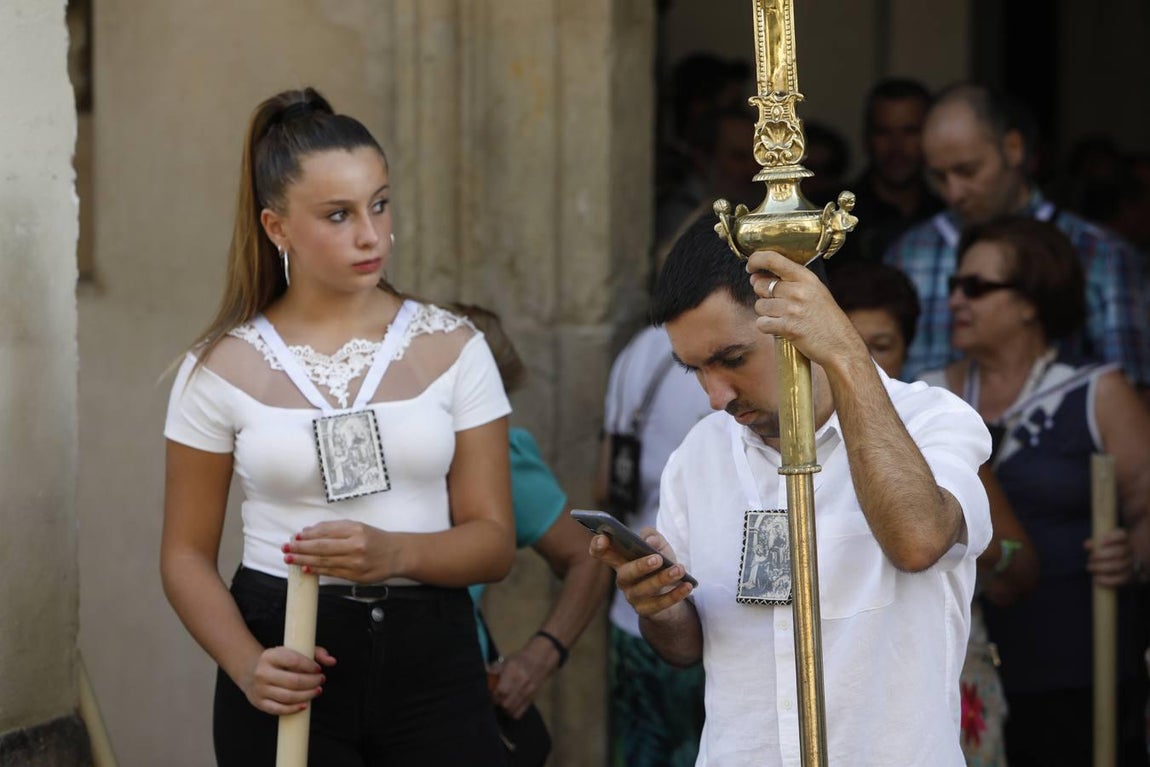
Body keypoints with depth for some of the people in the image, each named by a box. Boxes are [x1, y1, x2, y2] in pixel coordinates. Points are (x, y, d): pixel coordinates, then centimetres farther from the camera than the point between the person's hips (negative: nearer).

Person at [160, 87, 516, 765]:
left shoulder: (450, 347, 1)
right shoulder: (225, 367, 0)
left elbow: (493, 541, 0)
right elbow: (187, 554, 3)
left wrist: (394, 553, -20)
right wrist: (246, 665, -14)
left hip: (430, 660, 1)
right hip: (290, 659, -1)